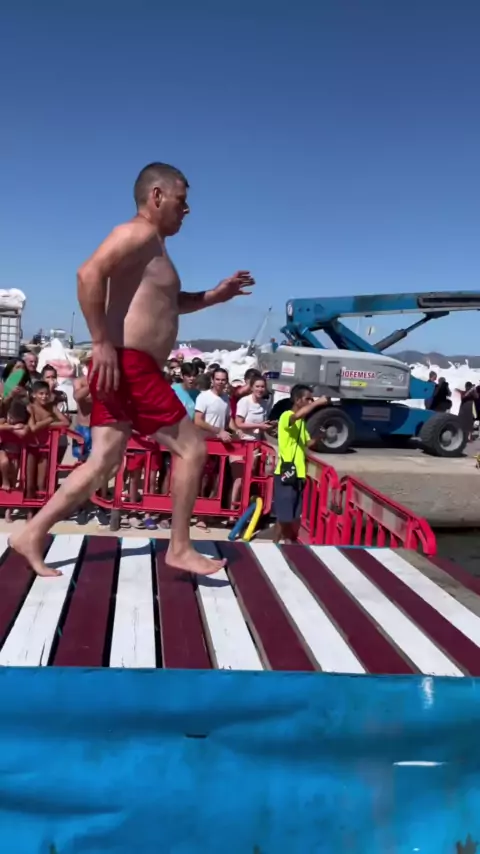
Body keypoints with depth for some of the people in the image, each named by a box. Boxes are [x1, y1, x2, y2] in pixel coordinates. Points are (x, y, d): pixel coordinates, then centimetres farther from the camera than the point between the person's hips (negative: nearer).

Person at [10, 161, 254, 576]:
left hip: (127, 368, 10)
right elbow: (90, 274, -24)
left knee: (104, 462, 9)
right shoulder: (140, 234, -8)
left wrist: (215, 295, 24)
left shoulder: (151, 246, 24)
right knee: (192, 448, -3)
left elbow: (167, 302, 37)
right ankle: (180, 549, 5)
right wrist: (103, 343, -25)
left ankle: (32, 534, 11)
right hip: (128, 366, -10)